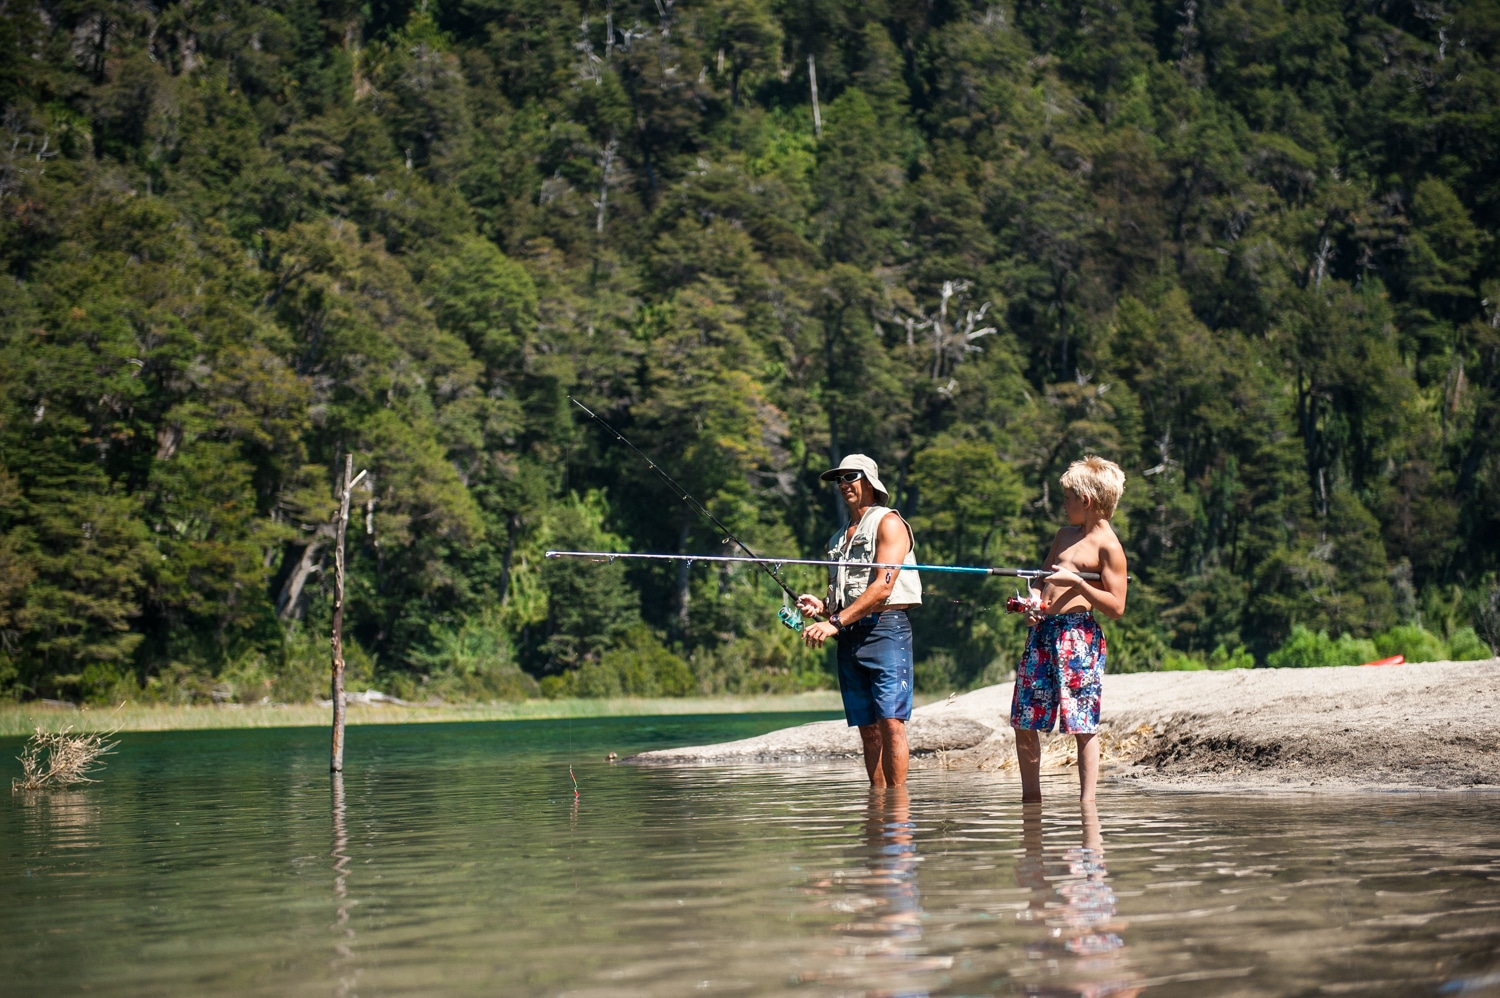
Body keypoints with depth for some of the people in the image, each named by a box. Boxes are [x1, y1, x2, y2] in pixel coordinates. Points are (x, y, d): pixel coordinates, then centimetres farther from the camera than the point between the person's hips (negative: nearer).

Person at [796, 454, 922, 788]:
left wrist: (836, 622, -18)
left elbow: (883, 587, -12)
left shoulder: (888, 523, 0)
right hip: (849, 636, 7)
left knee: (890, 721, -15)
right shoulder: (838, 539, 23)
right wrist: (820, 606, 4)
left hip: (885, 627, -7)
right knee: (868, 729, 3)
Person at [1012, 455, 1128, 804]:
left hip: (1078, 635, -8)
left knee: (1082, 725, -6)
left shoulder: (1108, 546, -6)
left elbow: (1116, 607, -10)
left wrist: (1075, 582, -17)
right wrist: (1032, 603, 8)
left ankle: (1087, 801, -2)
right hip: (1042, 631, 8)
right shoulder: (1065, 535, 18)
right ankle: (1031, 797, 16)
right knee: (1023, 723, 7)